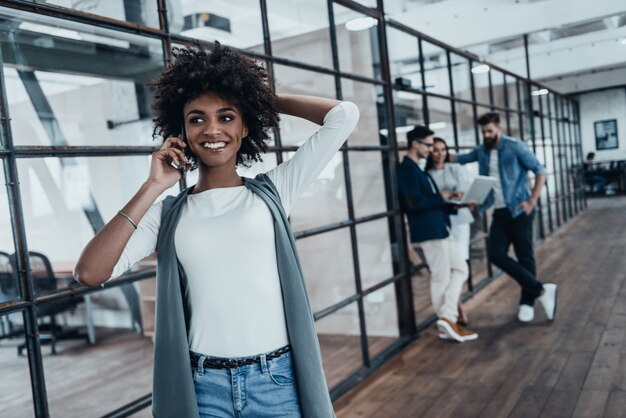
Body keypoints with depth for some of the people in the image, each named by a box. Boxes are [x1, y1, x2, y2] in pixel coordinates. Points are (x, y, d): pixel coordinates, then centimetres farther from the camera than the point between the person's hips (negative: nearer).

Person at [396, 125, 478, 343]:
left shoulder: (417, 169, 17)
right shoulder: (407, 169, -13)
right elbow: (415, 203, -24)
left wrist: (455, 205, 7)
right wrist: (441, 197, -12)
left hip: (439, 229, 10)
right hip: (429, 231, -10)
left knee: (460, 268, 13)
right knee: (441, 278, -2)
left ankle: (448, 319, 14)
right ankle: (448, 320, 8)